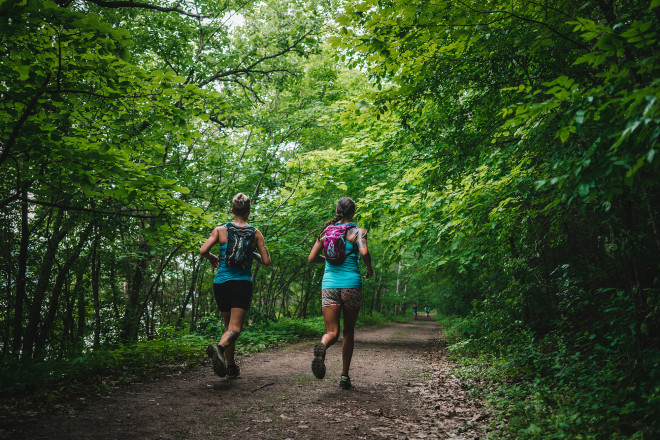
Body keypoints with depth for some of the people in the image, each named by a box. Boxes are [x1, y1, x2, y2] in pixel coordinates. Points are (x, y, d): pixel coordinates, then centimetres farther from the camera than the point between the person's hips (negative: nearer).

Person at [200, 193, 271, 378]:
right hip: (242, 283, -2)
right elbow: (267, 261, 1)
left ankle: (230, 366, 21)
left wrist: (213, 259, 14)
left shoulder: (220, 230, 4)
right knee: (235, 328, -7)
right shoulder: (255, 233, 3)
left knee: (228, 325, 18)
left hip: (221, 282, 3)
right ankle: (219, 348, -37)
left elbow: (203, 250, -6)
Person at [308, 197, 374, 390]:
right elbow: (364, 253, -18)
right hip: (351, 285, -2)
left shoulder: (326, 231, 10)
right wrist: (369, 268, 1)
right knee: (349, 331, 16)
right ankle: (344, 376, 18)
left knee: (332, 333, 0)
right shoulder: (357, 231, 0)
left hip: (329, 285, 2)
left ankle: (321, 347, -36)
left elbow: (312, 259, 9)